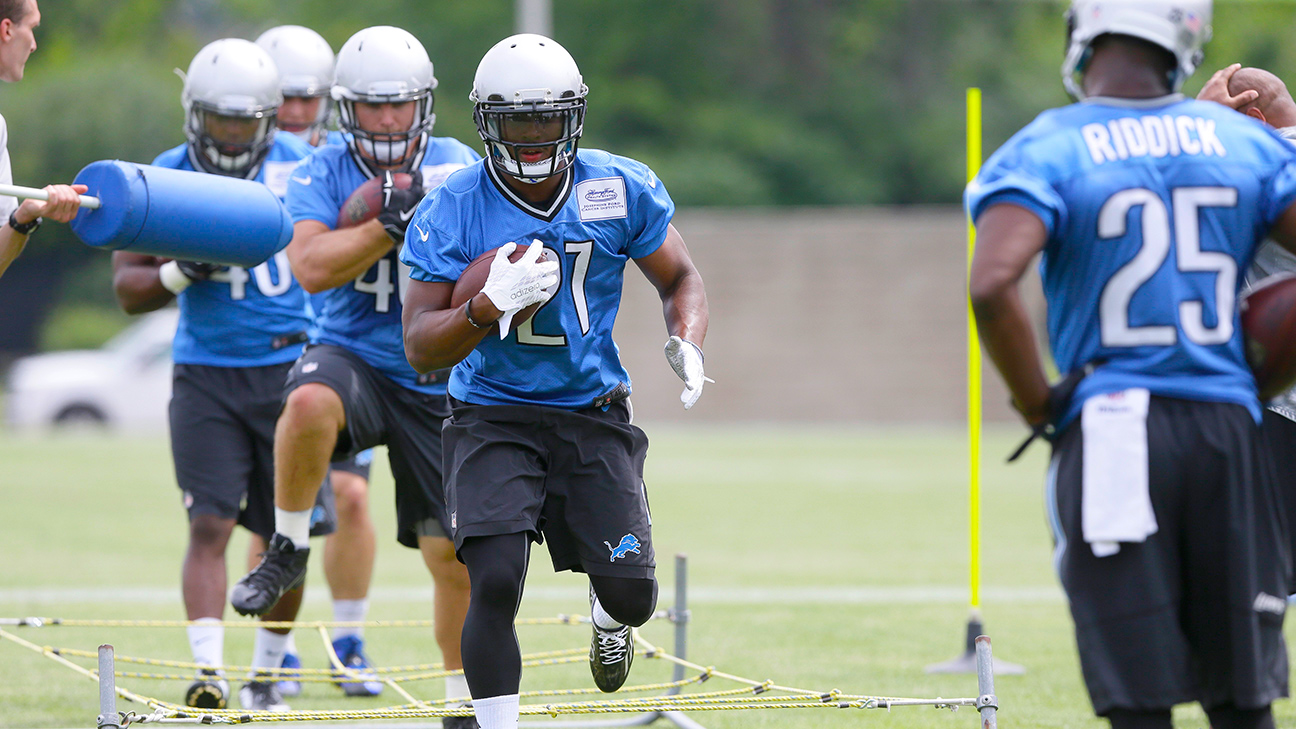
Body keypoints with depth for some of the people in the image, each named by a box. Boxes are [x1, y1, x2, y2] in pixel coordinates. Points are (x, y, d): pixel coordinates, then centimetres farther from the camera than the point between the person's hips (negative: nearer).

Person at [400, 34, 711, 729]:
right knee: (494, 587, -20)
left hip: (592, 415, 2)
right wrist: (489, 306, -28)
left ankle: (606, 611, 36)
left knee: (632, 597, -4)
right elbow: (420, 348, -10)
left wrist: (687, 343, -10)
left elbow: (679, 279, 11)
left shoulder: (622, 190, -4)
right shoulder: (451, 211, -10)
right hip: (494, 419, -2)